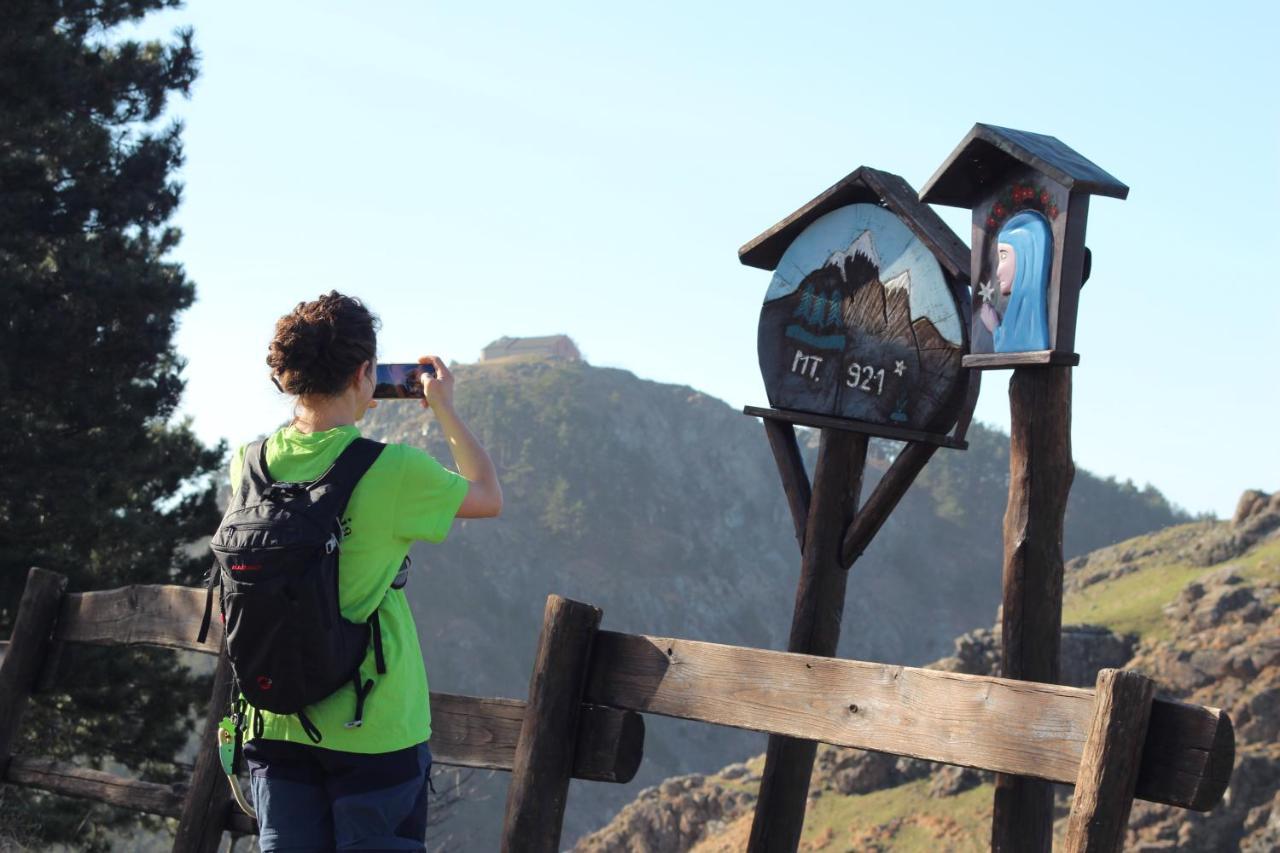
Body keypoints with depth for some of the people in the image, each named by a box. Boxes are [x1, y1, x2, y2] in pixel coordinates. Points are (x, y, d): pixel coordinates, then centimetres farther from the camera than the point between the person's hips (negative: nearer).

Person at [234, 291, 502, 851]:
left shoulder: (249, 463, -3)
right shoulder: (395, 470, -16)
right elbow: (488, 497, 3)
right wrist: (443, 407, 13)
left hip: (275, 723, 5)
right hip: (374, 729, -4)